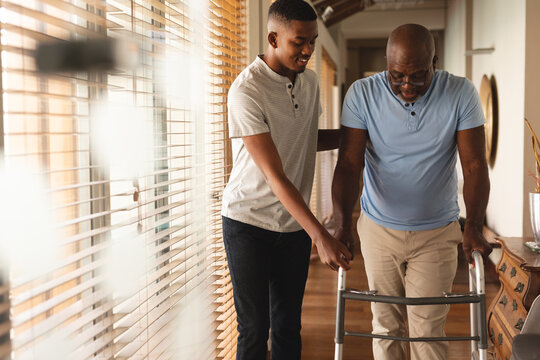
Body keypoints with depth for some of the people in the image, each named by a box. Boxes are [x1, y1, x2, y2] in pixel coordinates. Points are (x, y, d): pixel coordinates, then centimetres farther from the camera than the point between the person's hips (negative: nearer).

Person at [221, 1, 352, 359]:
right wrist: (321, 237, -31)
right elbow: (276, 176, -25)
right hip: (249, 223, -6)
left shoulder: (310, 81, 4)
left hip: (295, 225, 6)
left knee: (288, 328, 11)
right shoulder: (247, 90, -20)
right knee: (254, 330, 3)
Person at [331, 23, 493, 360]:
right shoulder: (362, 93, -13)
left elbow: (475, 164, -13)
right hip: (378, 228, 1)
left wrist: (474, 226, -25)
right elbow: (349, 164, -15)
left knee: (428, 330, 2)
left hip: (436, 233, -1)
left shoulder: (461, 94, -12)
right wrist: (344, 224, -27)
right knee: (386, 324, 12)